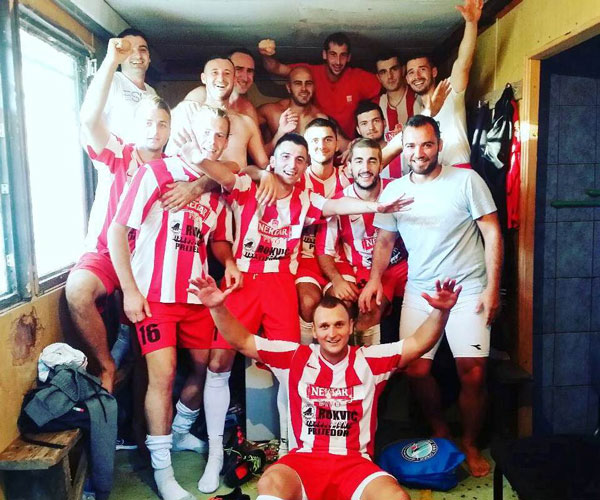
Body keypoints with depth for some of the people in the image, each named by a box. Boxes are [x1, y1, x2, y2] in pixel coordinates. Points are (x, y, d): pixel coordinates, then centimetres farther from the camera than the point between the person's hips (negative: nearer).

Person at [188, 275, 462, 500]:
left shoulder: (368, 360, 5)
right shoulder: (296, 357, 5)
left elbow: (418, 343, -1)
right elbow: (243, 342, 3)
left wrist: (440, 311, -19)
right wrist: (218, 308, -12)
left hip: (355, 463, 1)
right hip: (304, 460, -1)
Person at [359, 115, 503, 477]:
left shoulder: (466, 180, -4)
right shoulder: (394, 190, 7)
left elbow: (492, 234, -3)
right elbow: (385, 241, 13)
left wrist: (493, 288, -8)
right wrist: (374, 280, -2)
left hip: (468, 289, -3)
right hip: (419, 291, 3)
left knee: (473, 372, -8)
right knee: (417, 369, -2)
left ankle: (470, 444, 18)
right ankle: (439, 430, 26)